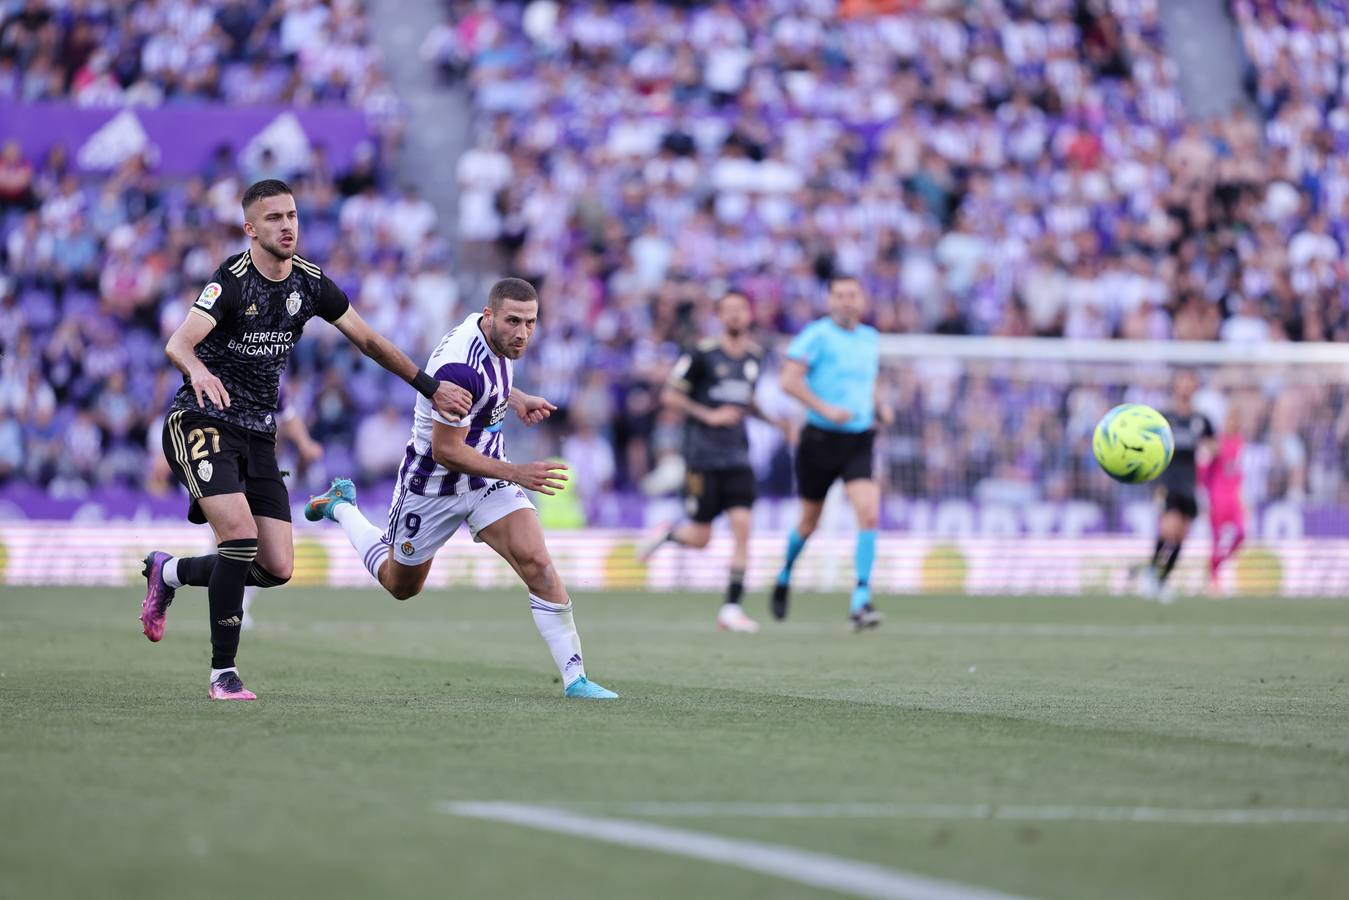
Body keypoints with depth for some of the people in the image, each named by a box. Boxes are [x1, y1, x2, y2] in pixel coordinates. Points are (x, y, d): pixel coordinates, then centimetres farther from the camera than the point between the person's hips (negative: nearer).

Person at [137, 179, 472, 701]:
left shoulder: (310, 283, 2)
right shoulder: (233, 280, -16)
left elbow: (369, 341, 14)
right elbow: (178, 343, -31)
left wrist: (431, 388, 11)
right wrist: (198, 370, -54)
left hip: (258, 436, 6)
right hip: (202, 423, -6)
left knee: (277, 568, -2)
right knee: (240, 536, -23)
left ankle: (169, 572, 24)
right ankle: (223, 673, -10)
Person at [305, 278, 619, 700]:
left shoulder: (490, 333, -7)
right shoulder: (462, 369, -34)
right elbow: (445, 451, -29)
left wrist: (515, 399, 5)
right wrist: (515, 473, -31)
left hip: (487, 479, 6)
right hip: (433, 486, -6)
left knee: (536, 563, -17)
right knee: (401, 585, 20)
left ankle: (575, 678, -16)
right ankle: (341, 507, 46)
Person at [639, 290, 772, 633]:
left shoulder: (755, 357, 11)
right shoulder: (703, 354, -7)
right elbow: (669, 396, -6)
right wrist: (709, 415, -14)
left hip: (737, 457, 5)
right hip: (703, 458, -4)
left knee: (742, 526, -10)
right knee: (700, 538, -3)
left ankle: (731, 608, -5)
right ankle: (666, 534, 32)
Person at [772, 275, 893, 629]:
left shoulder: (871, 339, 11)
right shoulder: (817, 335, -8)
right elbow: (789, 380, -16)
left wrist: (879, 408, 8)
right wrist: (824, 408, -24)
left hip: (859, 441, 4)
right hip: (820, 438, -3)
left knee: (869, 514, -16)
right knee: (809, 521, 10)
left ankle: (861, 601, -15)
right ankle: (785, 576, 40)